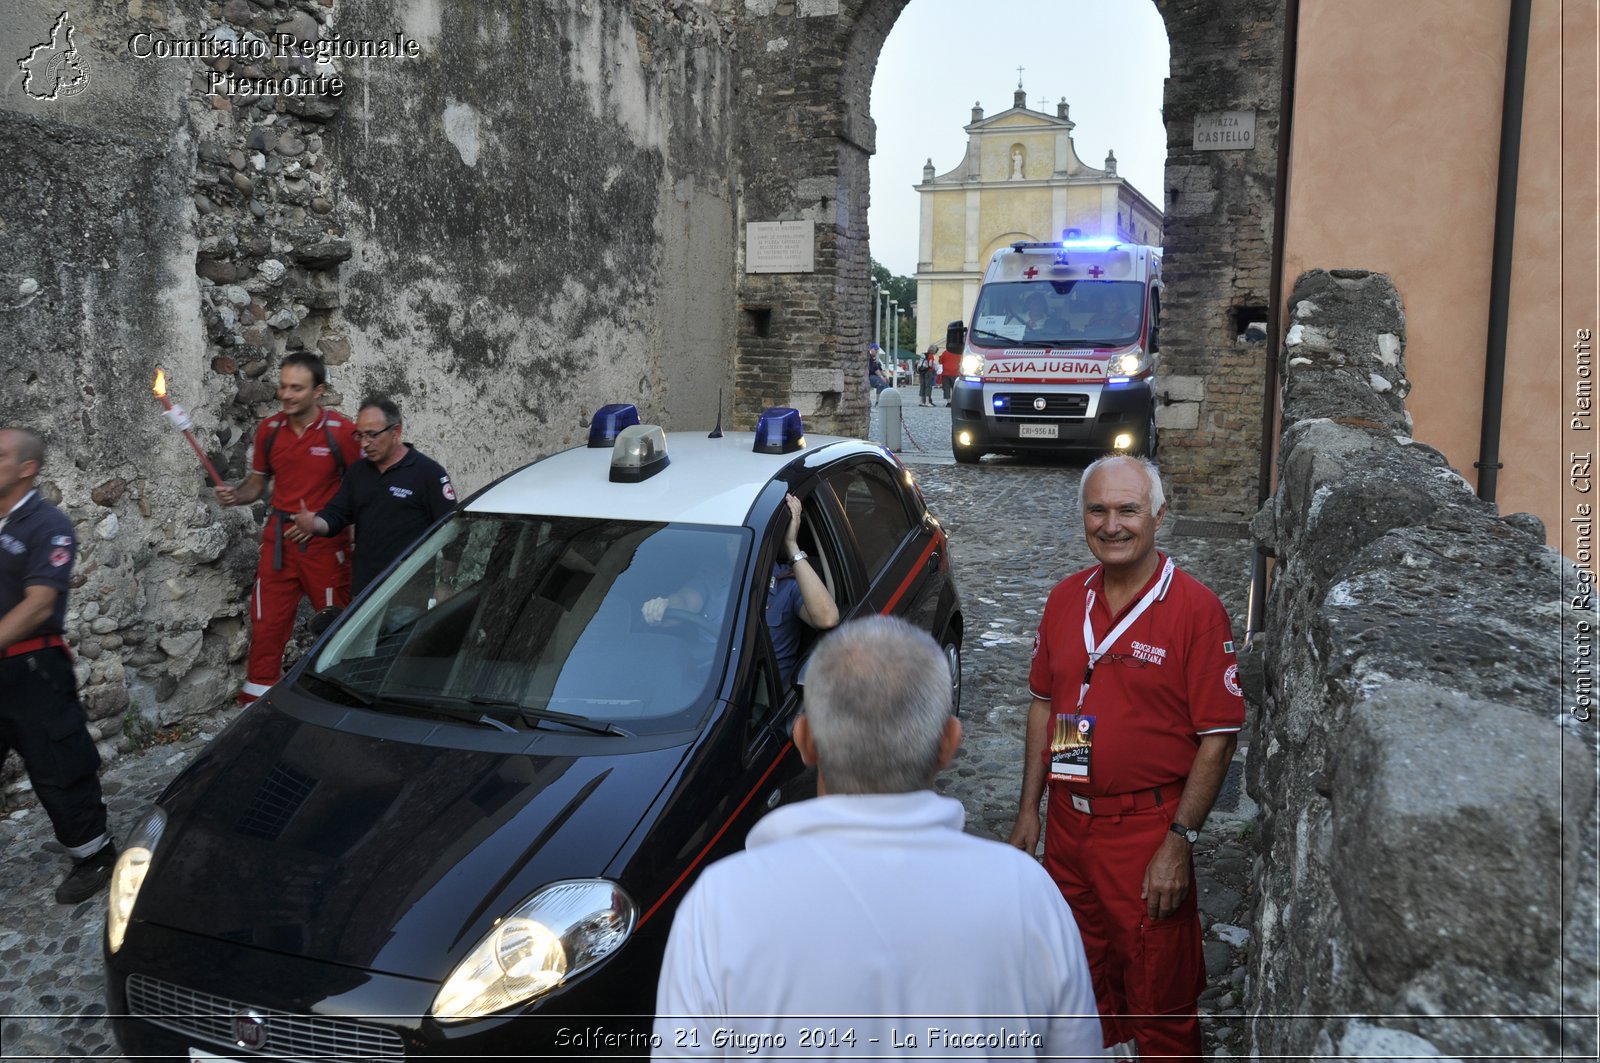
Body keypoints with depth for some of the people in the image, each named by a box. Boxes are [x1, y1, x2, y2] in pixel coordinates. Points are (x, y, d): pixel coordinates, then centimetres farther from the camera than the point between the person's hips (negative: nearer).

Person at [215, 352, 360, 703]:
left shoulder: (342, 430, -9)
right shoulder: (269, 429, 4)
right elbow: (258, 482, 15)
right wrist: (236, 495, -6)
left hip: (326, 542, -3)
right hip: (279, 539, 4)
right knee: (266, 625, 6)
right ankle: (256, 703, 16)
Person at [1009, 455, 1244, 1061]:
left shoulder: (1195, 608, -14)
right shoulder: (1065, 598, 3)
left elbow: (1218, 735, -13)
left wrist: (1179, 841, -16)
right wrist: (1029, 809, 9)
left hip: (1147, 829, -5)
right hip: (1067, 823, 6)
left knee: (1159, 994, 9)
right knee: (1083, 973, 22)